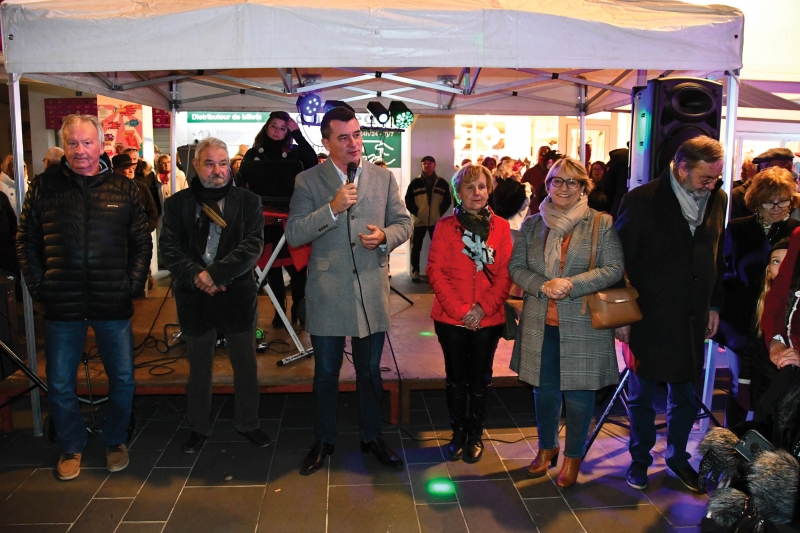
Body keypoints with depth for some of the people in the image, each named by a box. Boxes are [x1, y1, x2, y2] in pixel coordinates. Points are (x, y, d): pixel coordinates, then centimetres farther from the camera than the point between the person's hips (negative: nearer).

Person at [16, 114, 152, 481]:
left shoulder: (124, 189, 2)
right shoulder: (43, 189, 1)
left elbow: (142, 242, 5)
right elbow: (26, 241, 6)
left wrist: (134, 283, -3)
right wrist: (38, 286, -1)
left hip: (113, 305, 0)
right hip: (61, 306, 0)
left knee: (123, 378, 10)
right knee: (59, 385, 10)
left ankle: (115, 440, 32)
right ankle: (71, 447, 31)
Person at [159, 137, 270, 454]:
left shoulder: (248, 201, 0)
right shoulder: (177, 203, 4)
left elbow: (252, 246, -11)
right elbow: (169, 249, -3)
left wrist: (215, 274, -20)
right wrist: (196, 275, -19)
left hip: (238, 295, -1)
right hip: (194, 298, 1)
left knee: (246, 366, 10)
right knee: (199, 369, 14)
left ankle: (247, 423, 29)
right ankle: (199, 428, 31)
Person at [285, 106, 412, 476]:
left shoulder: (384, 178, 3)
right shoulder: (308, 181, -4)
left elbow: (404, 223, 8)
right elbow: (293, 235, -11)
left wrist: (385, 236, -14)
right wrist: (332, 208, -23)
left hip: (372, 292, 2)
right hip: (326, 294, -2)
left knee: (370, 371, 16)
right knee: (326, 373, 13)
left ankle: (371, 437, 35)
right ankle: (323, 441, 33)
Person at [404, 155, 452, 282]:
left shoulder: (442, 183, 5)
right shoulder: (415, 182, 0)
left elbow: (447, 200, 8)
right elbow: (408, 200, 1)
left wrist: (440, 212, -3)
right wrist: (415, 212, -7)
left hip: (436, 221, 1)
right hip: (419, 220, -1)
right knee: (416, 247, 3)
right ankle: (415, 271, 12)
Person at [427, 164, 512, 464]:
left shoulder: (501, 227, 2)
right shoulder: (445, 226, -1)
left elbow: (505, 273, -2)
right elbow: (435, 270, -7)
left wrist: (483, 308, -14)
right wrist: (459, 309, -15)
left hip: (488, 319, 1)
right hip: (451, 318, -1)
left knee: (480, 380, 11)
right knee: (456, 379, 11)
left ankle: (476, 435, 28)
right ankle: (458, 433, 28)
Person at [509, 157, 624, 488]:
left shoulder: (602, 224, -2)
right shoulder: (533, 224, 8)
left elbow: (614, 269, -8)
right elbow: (516, 266, 5)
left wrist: (572, 284, -20)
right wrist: (542, 285, -14)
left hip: (583, 325, -3)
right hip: (541, 324, 3)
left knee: (578, 392, 6)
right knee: (544, 389, 15)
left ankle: (574, 456, 27)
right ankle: (547, 447, 37)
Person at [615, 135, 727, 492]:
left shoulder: (718, 200, 3)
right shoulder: (642, 201, -12)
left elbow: (719, 258, 13)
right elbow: (620, 260, -9)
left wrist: (715, 305, 11)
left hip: (693, 318, 4)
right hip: (649, 316, -4)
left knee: (686, 393, 15)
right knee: (642, 394, 9)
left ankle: (677, 456, 35)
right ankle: (640, 459, 28)